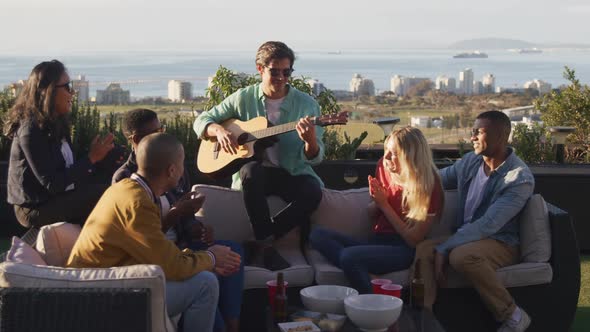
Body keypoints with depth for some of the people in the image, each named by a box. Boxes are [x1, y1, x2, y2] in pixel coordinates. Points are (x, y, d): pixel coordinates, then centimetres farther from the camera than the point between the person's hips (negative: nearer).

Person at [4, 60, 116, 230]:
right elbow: (52, 184, -22)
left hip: (52, 198, 9)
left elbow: (67, 168, 6)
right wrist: (92, 158, -19)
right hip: (36, 209, -9)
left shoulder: (54, 123, 8)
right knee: (106, 196, -18)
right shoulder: (31, 130, -20)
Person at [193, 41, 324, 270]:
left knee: (313, 192, -33)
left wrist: (310, 141, -27)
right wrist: (219, 130, -13)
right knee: (251, 170, -36)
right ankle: (267, 249, -28)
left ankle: (261, 240, -14)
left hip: (292, 173, 0)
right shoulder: (244, 98, 4)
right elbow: (202, 120, 10)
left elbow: (314, 158, -3)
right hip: (257, 172, 0)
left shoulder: (306, 104, 1)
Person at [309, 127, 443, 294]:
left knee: (349, 256, -32)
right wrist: (376, 200, -7)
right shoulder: (384, 167, 4)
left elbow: (413, 239, -10)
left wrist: (384, 204, -11)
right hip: (375, 242, 7)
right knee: (318, 235, -12)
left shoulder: (429, 185, -11)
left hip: (402, 250, -7)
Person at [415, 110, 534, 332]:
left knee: (462, 256, -37)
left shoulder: (520, 179, -18)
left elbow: (488, 225, -26)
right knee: (424, 249, -22)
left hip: (500, 244, -6)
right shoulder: (470, 161, 5)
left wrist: (444, 248, -29)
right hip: (466, 238, 6)